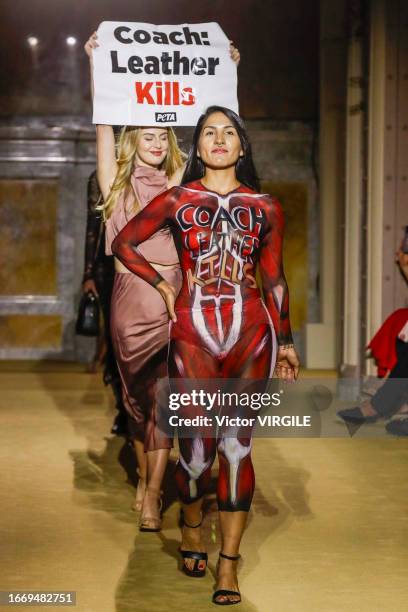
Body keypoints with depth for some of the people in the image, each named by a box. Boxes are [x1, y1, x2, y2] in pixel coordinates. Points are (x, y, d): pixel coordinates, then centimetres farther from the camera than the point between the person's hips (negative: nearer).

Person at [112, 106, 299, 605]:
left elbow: (274, 279, 15)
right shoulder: (176, 201, 9)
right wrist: (163, 287, 9)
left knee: (237, 446, -1)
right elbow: (123, 243, 17)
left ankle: (229, 563, 6)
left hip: (251, 330, 1)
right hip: (192, 331, -1)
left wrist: (286, 342, 15)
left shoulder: (265, 208, 12)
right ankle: (191, 528, 27)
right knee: (198, 447, -2)